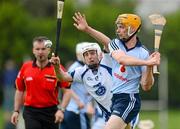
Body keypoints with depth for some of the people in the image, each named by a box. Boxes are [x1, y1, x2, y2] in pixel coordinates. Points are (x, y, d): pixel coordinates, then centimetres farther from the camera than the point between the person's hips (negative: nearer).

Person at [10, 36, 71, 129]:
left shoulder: (58, 68, -5)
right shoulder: (25, 67, 3)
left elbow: (67, 91, -5)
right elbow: (20, 90, 12)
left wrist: (61, 110, -16)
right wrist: (16, 111, 9)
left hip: (51, 113, 0)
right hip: (31, 112, 0)